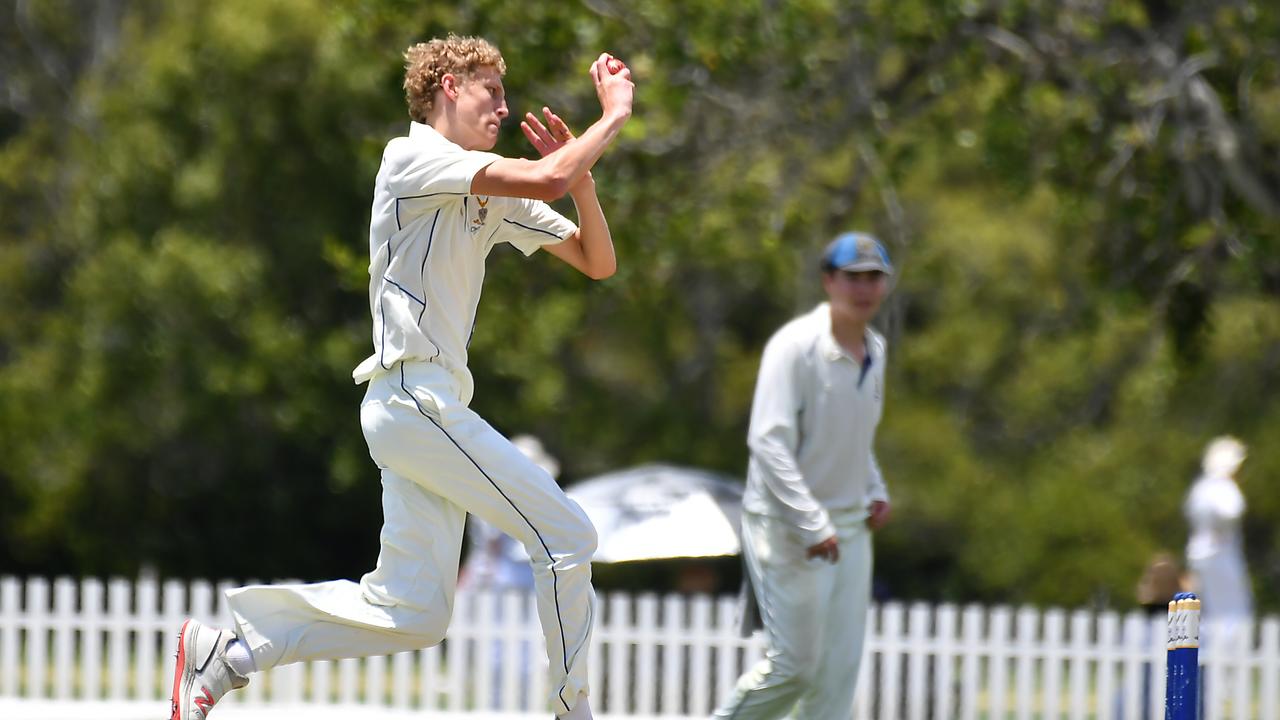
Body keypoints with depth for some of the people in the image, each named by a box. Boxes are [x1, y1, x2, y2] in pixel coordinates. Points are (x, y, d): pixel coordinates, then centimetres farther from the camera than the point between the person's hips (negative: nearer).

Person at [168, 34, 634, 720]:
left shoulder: (495, 195, 20)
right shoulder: (414, 158, -7)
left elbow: (598, 262, 19)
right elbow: (547, 181, -21)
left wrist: (578, 170, 5)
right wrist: (614, 115, -7)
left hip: (420, 408, 9)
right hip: (416, 399, -9)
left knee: (410, 614, 4)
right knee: (564, 534, -7)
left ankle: (226, 651, 7)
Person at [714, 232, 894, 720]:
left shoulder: (874, 350, 10)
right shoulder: (795, 346, -15)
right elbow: (768, 441, -23)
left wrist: (874, 492, 12)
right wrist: (811, 524, -28)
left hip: (851, 525, 8)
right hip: (786, 527, -8)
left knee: (839, 668, 3)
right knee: (794, 666, -6)